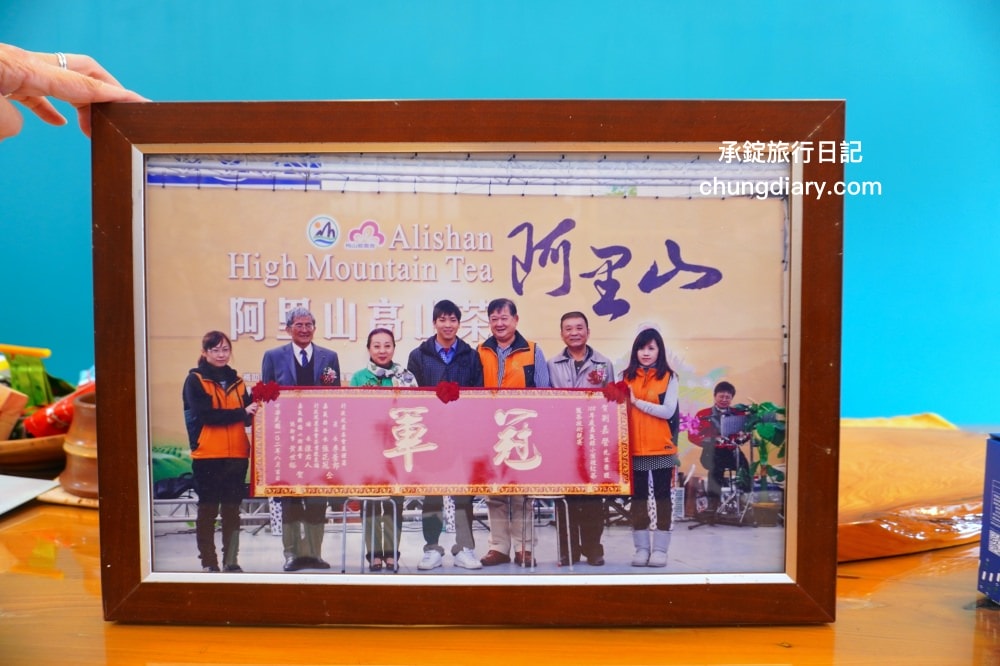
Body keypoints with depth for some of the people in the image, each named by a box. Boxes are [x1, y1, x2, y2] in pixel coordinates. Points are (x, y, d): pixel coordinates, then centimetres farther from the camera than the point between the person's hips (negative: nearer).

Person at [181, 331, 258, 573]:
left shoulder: (236, 381, 13)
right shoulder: (195, 380, -1)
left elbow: (247, 417, 10)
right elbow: (205, 414, -14)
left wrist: (255, 404, -9)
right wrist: (241, 412, -17)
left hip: (237, 454, 4)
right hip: (207, 455, -4)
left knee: (232, 510, 8)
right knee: (208, 510, 5)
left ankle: (231, 561, 15)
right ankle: (208, 562, 15)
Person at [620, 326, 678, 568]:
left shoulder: (668, 377, 0)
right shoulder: (626, 377, 7)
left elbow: (668, 411, -10)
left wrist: (637, 402, -14)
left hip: (661, 447, -2)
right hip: (634, 447, 2)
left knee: (662, 495, 6)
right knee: (638, 496, 8)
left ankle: (660, 548, 13)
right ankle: (641, 548, 17)